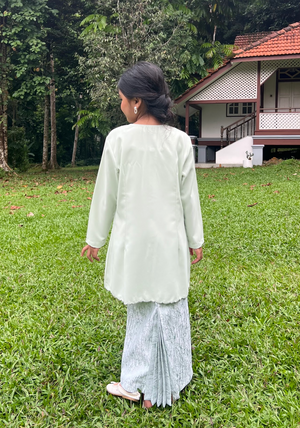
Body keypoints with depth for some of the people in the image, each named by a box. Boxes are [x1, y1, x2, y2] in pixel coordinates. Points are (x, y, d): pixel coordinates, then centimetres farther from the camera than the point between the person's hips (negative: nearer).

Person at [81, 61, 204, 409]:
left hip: (133, 240, -1)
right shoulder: (180, 140, -4)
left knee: (142, 310, 12)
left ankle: (139, 385, 27)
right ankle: (168, 386, 29)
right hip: (170, 240, 2)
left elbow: (106, 193, -4)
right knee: (170, 308, 13)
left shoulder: (118, 138, -10)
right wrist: (195, 239, 12)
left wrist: (95, 238, 7)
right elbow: (189, 195, 0)